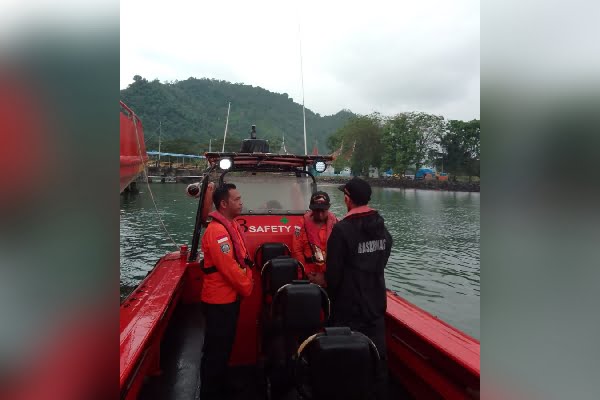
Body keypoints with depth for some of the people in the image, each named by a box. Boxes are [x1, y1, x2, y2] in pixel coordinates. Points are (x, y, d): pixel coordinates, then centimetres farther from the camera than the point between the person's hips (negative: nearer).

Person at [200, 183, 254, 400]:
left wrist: (247, 281, 4)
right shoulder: (217, 231, -24)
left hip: (230, 297, 10)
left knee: (224, 346, 23)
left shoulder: (232, 225, 8)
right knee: (216, 350, 4)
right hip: (219, 301, -10)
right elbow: (228, 267, -25)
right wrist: (247, 287, -12)